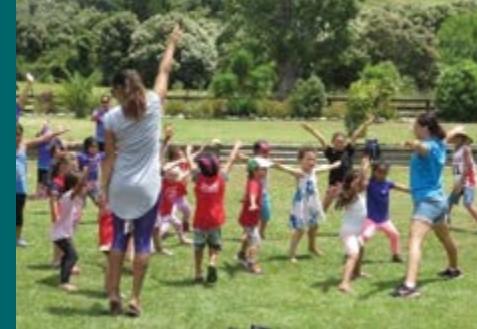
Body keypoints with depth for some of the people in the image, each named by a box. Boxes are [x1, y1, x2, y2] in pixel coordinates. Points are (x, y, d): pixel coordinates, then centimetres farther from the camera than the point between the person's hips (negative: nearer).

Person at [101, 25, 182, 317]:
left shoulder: (112, 117, -6)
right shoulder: (154, 105, -5)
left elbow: (110, 157, -3)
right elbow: (165, 71, 8)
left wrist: (104, 187, 5)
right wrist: (172, 43, 22)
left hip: (121, 187, 1)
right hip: (147, 187, -1)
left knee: (120, 239, 13)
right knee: (143, 241, 5)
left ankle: (114, 294, 11)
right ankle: (135, 299, 6)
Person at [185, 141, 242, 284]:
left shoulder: (198, 177, -6)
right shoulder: (221, 177, -5)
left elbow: (190, 161, 9)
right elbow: (231, 161, 9)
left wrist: (188, 150, 28)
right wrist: (237, 147, 24)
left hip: (200, 221, 0)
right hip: (216, 220, 0)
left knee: (198, 247, 11)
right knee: (215, 246, 13)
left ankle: (198, 275, 11)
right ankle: (212, 263, -14)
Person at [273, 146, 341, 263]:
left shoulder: (313, 171, 2)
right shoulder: (299, 173, -20)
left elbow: (324, 167, 23)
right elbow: (288, 169, -39)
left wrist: (335, 165, 40)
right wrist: (278, 166, -59)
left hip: (312, 204, 8)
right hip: (301, 205, -8)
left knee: (313, 226, 24)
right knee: (299, 229, -9)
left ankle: (312, 247, 47)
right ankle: (292, 253, 0)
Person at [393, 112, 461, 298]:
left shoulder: (430, 146, -18)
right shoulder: (439, 144, 10)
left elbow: (423, 147, -46)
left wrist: (415, 145, -68)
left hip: (428, 200, -11)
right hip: (437, 198, 11)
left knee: (415, 240, -25)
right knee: (445, 238, 31)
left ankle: (410, 285, -40)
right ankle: (454, 269, 55)